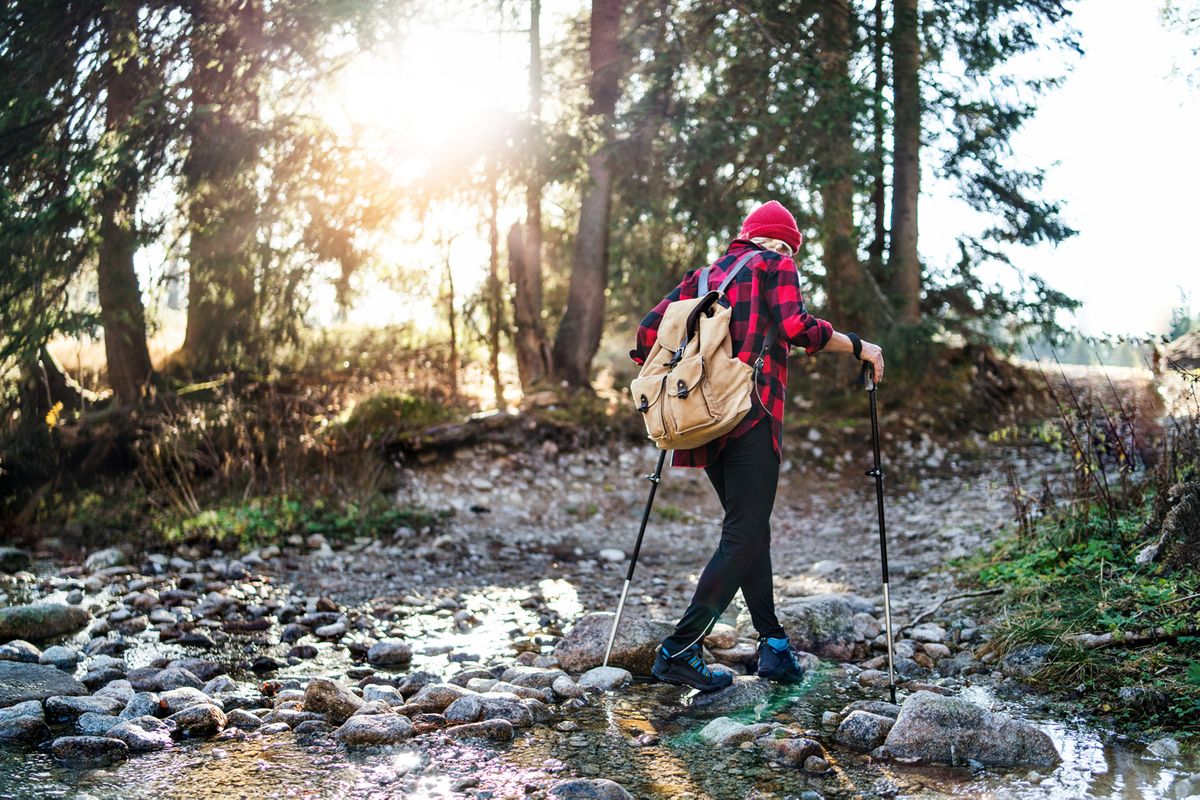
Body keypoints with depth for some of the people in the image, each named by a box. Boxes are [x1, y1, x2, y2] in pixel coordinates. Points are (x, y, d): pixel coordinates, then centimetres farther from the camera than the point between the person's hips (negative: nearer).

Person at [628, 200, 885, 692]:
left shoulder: (704, 274, 22)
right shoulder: (774, 264, 7)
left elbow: (648, 333, 13)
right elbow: (795, 327, -11)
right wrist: (857, 347, 0)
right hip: (750, 413, -7)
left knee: (747, 528, 14)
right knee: (744, 536, -6)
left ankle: (772, 643, 13)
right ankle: (680, 649, -12)